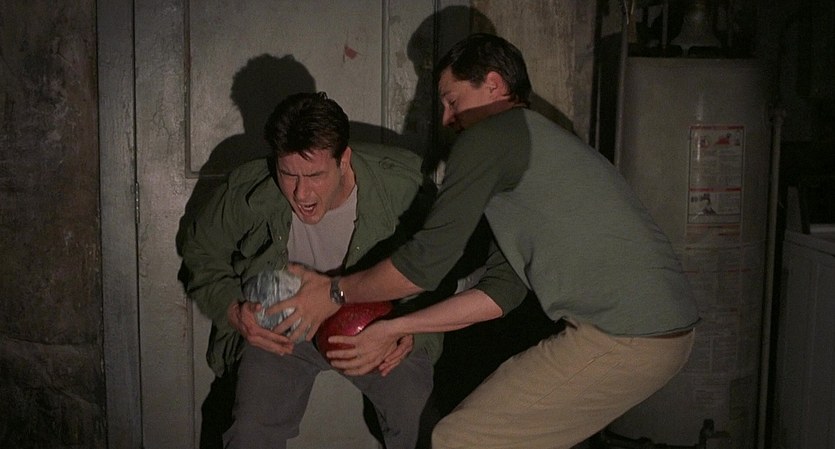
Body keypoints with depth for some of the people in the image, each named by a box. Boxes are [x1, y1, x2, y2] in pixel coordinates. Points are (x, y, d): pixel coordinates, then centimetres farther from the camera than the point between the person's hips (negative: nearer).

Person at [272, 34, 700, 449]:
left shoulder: (489, 136, -6)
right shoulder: (531, 148, 22)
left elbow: (426, 260, -8)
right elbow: (502, 288, 16)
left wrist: (335, 292, 7)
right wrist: (392, 330, 15)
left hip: (624, 337, -10)